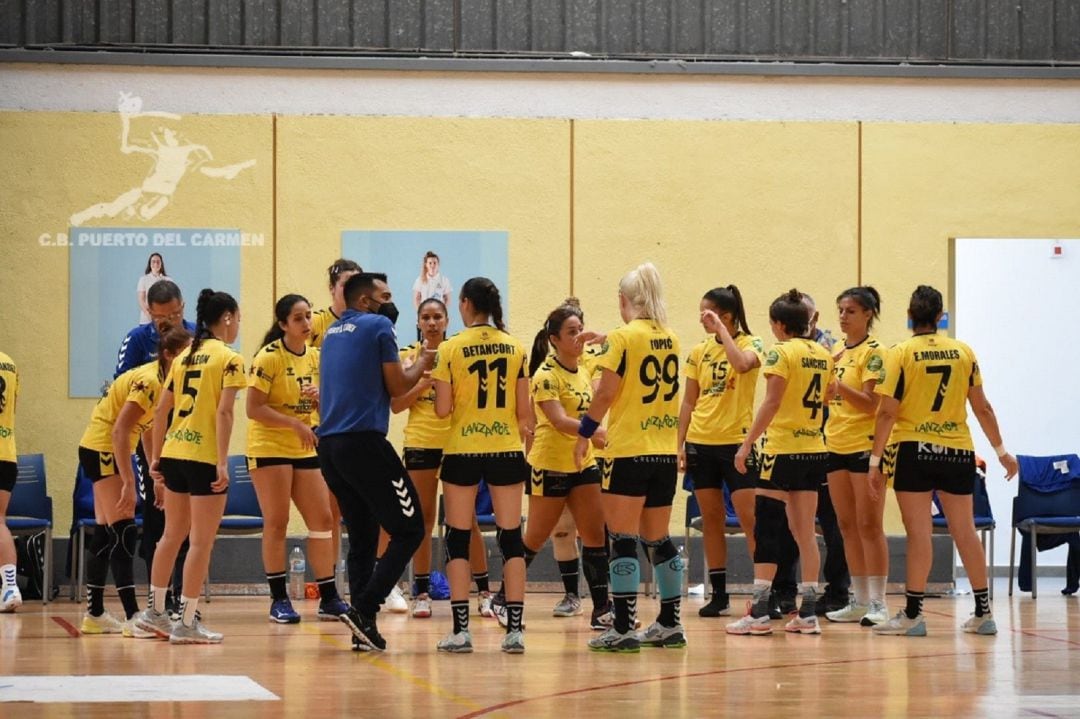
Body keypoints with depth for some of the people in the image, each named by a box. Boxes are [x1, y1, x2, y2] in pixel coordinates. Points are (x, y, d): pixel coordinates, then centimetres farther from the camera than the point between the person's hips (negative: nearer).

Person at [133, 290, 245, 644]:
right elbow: (223, 412, -16)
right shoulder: (229, 359, -7)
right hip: (204, 457, -7)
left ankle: (154, 612, 23)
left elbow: (162, 409, 13)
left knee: (172, 536, 18)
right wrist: (223, 462, -19)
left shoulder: (184, 357, 14)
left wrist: (156, 456, 17)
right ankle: (187, 622, 0)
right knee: (201, 542, 0)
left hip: (173, 453, 7)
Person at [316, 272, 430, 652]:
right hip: (363, 442, -8)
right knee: (408, 529, -3)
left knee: (362, 536, 13)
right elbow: (397, 386, -4)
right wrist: (422, 364, 15)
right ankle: (363, 610, -14)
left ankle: (364, 630, 7)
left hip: (329, 445, 8)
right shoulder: (378, 326, -2)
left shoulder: (333, 333, 20)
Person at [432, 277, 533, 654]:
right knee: (511, 538, 6)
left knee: (458, 539, 6)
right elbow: (523, 410, 4)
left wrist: (436, 382, 11)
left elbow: (442, 409, -7)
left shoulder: (451, 349, -6)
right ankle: (515, 628, 0)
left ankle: (461, 629, 1)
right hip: (506, 451, 2)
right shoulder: (515, 348, 2)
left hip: (463, 451, -2)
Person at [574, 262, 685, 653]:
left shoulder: (622, 337, -9)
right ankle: (670, 624, 17)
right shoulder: (670, 340, 10)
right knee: (658, 539, 14)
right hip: (666, 452, 6)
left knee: (623, 539, -5)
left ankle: (624, 628, -9)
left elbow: (606, 392, -12)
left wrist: (584, 434, -2)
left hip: (627, 450, -6)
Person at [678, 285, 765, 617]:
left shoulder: (750, 343, -3)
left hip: (736, 441, -5)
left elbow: (741, 363, -28)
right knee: (711, 519, 7)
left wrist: (721, 330, -19)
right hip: (701, 442, 5)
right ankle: (719, 595, 11)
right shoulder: (699, 352, 10)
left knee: (749, 518, -9)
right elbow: (689, 402, 12)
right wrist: (680, 444, 6)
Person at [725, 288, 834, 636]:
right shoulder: (823, 355, 10)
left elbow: (772, 403, -15)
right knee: (804, 530, 9)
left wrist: (746, 444, -13)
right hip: (814, 448, 7)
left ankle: (759, 612, -7)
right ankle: (808, 612, 7)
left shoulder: (782, 352, -10)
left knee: (765, 529, -4)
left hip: (782, 449, -7)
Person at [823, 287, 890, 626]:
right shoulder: (836, 352, 13)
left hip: (865, 445, -8)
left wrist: (840, 386, -31)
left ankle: (878, 602, -5)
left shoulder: (874, 352, -9)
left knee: (869, 525, -7)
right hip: (836, 444, 8)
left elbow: (870, 403, -17)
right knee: (847, 525, 8)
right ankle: (859, 601, 13)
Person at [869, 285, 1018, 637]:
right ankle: (983, 613, 15)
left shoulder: (901, 353, -6)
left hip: (914, 450, -3)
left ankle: (913, 614, -1)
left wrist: (875, 461, -5)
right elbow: (982, 407, 9)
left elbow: (887, 412, -9)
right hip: (958, 450, 3)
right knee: (964, 531, 11)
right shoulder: (963, 352, 5)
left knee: (918, 532, -2)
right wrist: (1001, 450, 19)